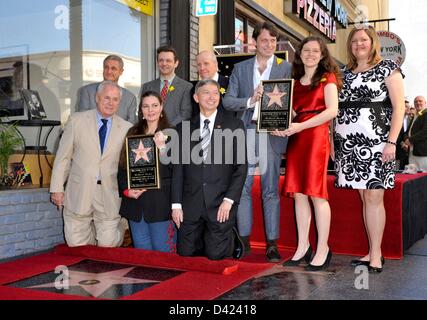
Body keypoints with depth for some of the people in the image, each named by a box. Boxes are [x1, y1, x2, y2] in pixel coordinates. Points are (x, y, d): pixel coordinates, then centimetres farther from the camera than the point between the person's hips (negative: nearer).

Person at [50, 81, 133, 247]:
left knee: (108, 246, 0)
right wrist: (57, 188, 2)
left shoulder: (127, 128, 3)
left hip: (110, 197, 0)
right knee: (77, 247, 5)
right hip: (78, 195, 0)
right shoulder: (77, 121, 2)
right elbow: (63, 157, 4)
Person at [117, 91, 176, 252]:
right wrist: (125, 190, 0)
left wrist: (162, 146, -20)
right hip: (135, 201, 4)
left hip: (161, 203, -4)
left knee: (162, 252, 1)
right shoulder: (133, 133, 11)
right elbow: (122, 166, 13)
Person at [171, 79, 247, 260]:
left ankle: (231, 238, 28)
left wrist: (229, 200, -10)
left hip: (220, 204, -2)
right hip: (191, 204, 2)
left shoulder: (234, 126, 3)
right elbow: (178, 168, 7)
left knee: (215, 254, -3)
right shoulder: (183, 128, 9)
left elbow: (241, 166, -1)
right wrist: (176, 204, 0)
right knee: (185, 252, 3)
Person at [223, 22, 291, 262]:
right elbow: (228, 101, 6)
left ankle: (272, 244, 8)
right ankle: (244, 240, 14)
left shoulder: (286, 68, 8)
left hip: (272, 134, -2)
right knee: (243, 188, 3)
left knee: (271, 190, 1)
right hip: (244, 133, 2)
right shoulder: (240, 69, 14)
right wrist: (250, 101, -11)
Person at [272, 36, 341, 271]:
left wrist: (301, 126, -16)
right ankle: (303, 247, 10)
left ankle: (323, 250, 0)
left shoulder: (327, 78, 6)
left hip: (316, 137, -5)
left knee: (316, 193, -8)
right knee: (298, 193, 3)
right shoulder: (295, 81, 19)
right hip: (295, 139, 5)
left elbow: (332, 110, -7)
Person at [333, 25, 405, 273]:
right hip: (349, 144, 5)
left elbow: (399, 107, -3)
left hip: (375, 143, -5)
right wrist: (332, 141, 10)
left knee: (374, 197, -7)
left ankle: (376, 255, 0)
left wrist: (391, 142, -13)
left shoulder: (387, 68, 4)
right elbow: (337, 110, 19)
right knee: (365, 198, 7)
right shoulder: (345, 73, 18)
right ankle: (374, 252, 14)